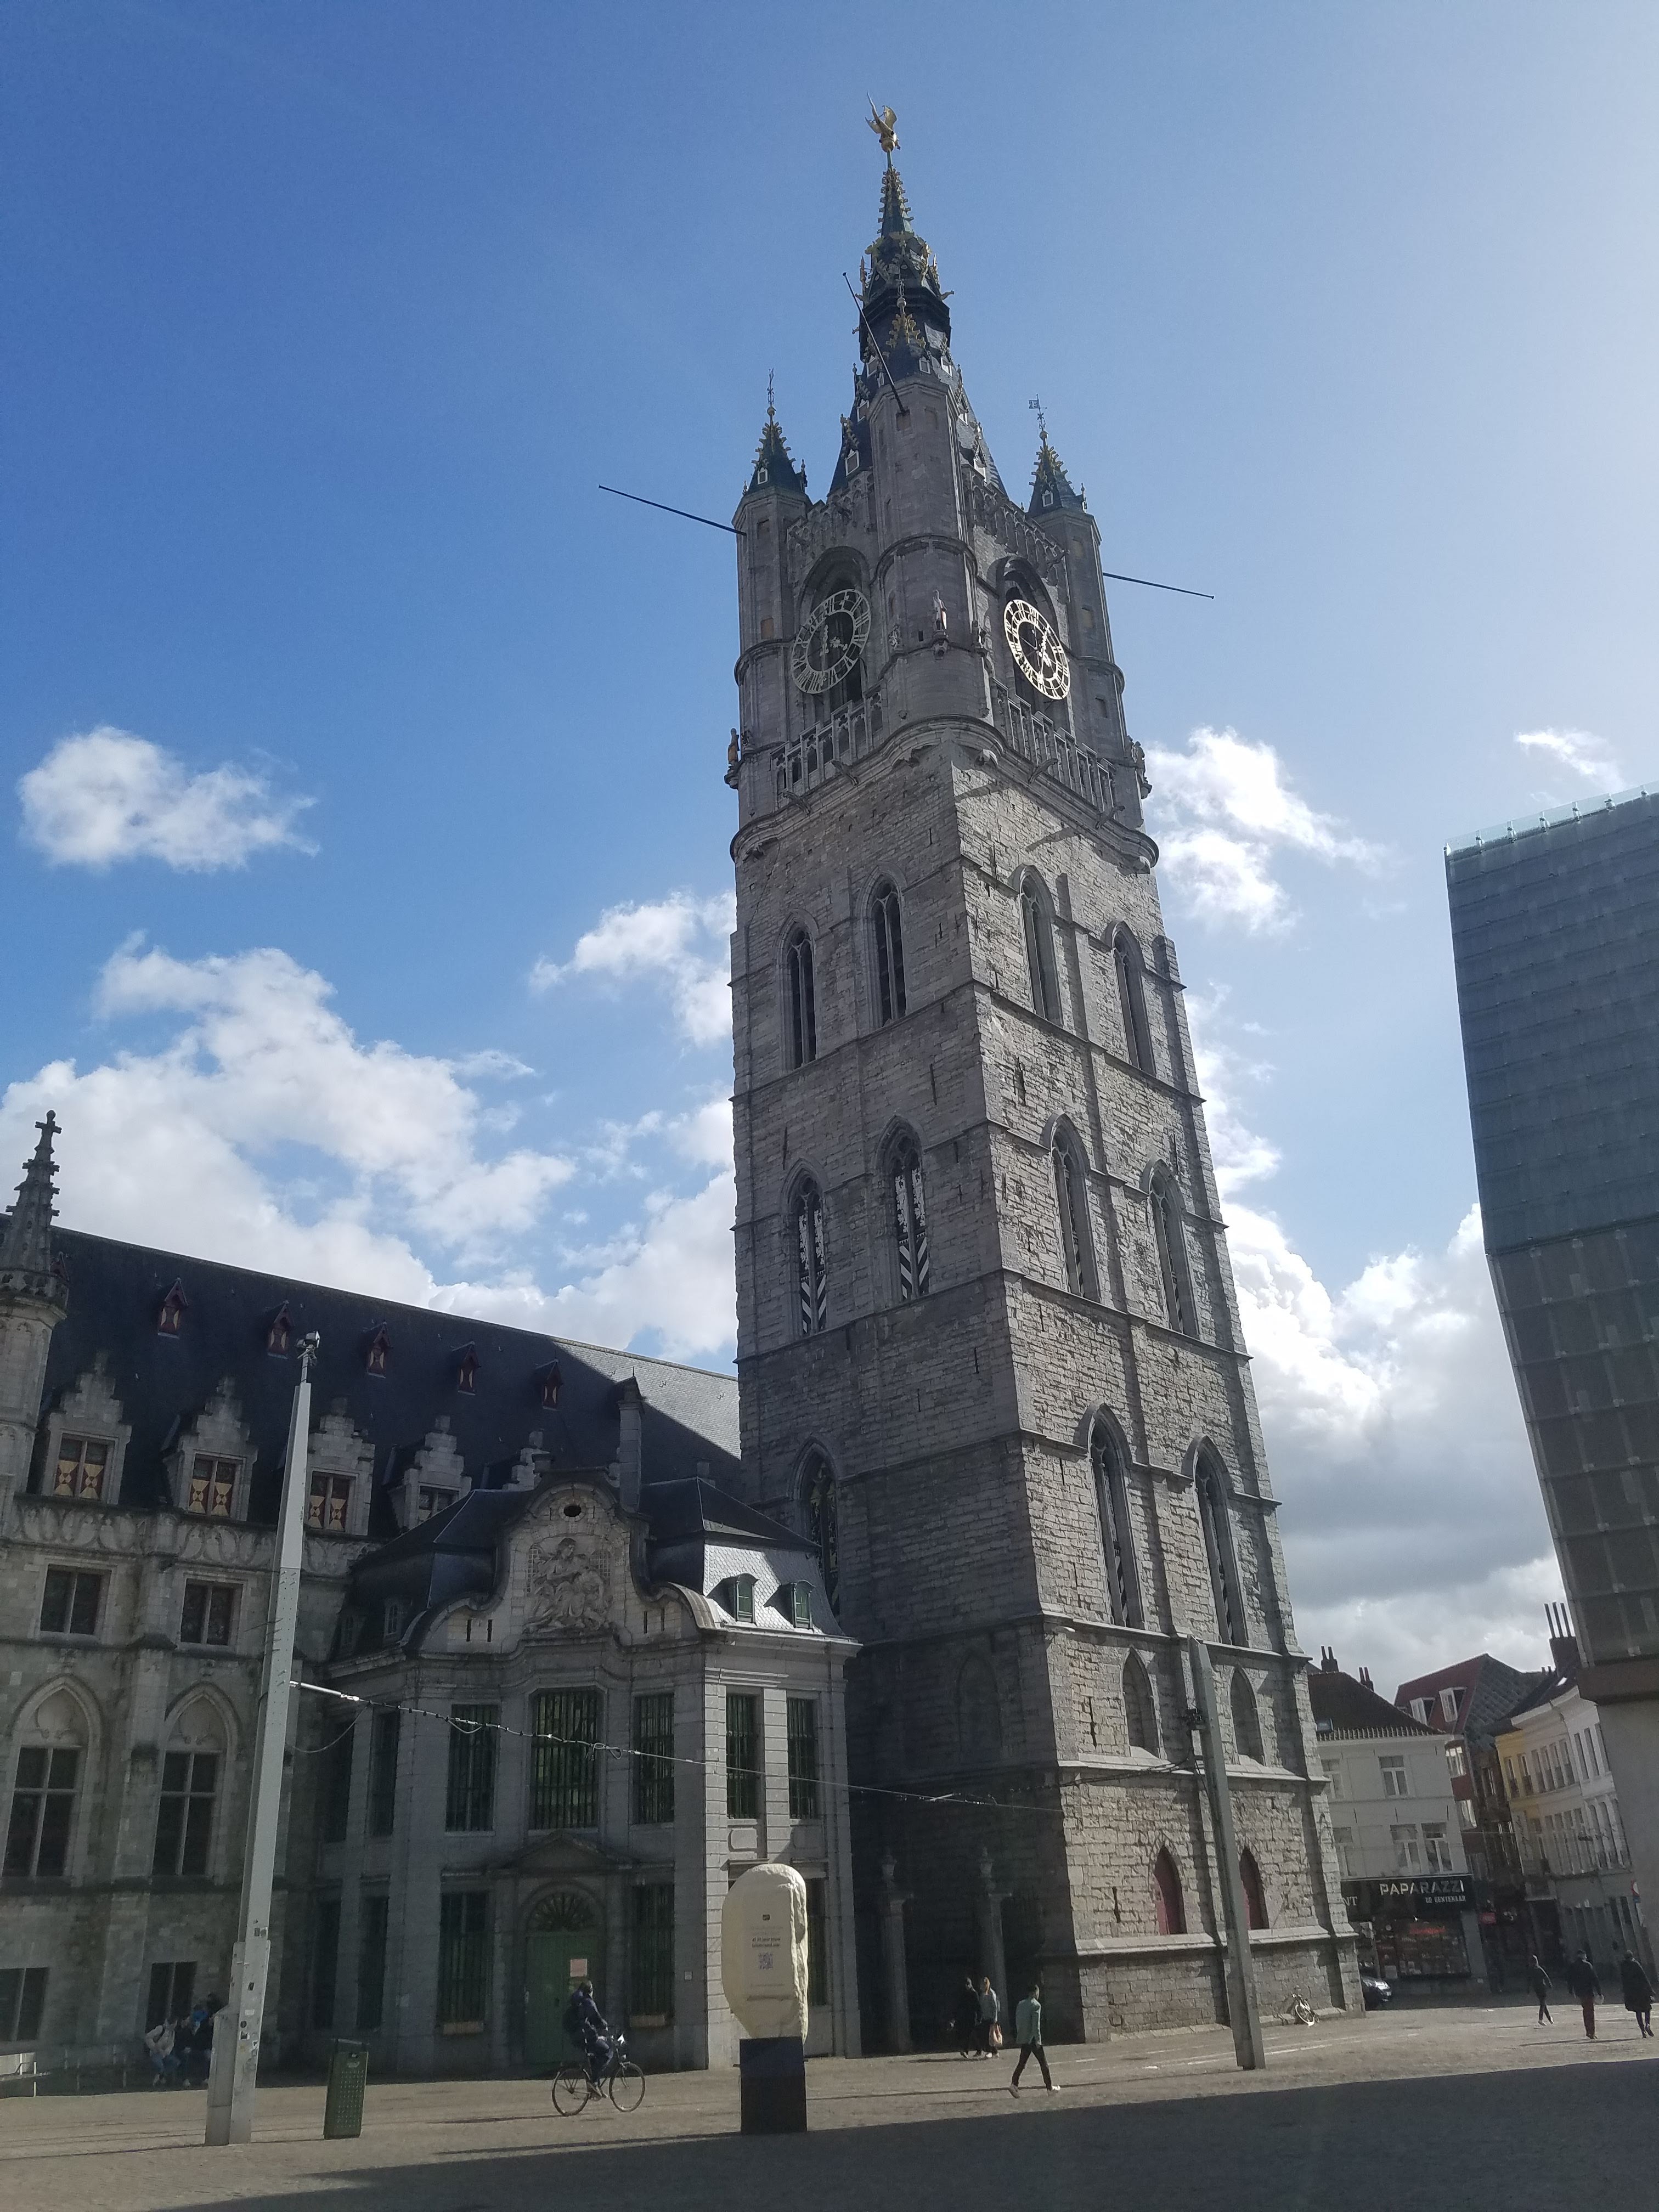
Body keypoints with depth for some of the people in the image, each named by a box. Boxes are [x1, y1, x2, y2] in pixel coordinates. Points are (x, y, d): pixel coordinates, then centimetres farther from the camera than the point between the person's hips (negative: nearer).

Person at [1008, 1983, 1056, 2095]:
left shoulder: (1020, 2004, 10)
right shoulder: (1036, 2005, -11)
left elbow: (1017, 2022, 13)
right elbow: (1036, 2024, -17)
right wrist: (1038, 2040, -15)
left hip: (1023, 2039, 6)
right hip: (1033, 2039, -6)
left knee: (1022, 2063, 8)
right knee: (1044, 2063, 5)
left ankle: (1014, 2085, -7)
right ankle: (1050, 2088, 11)